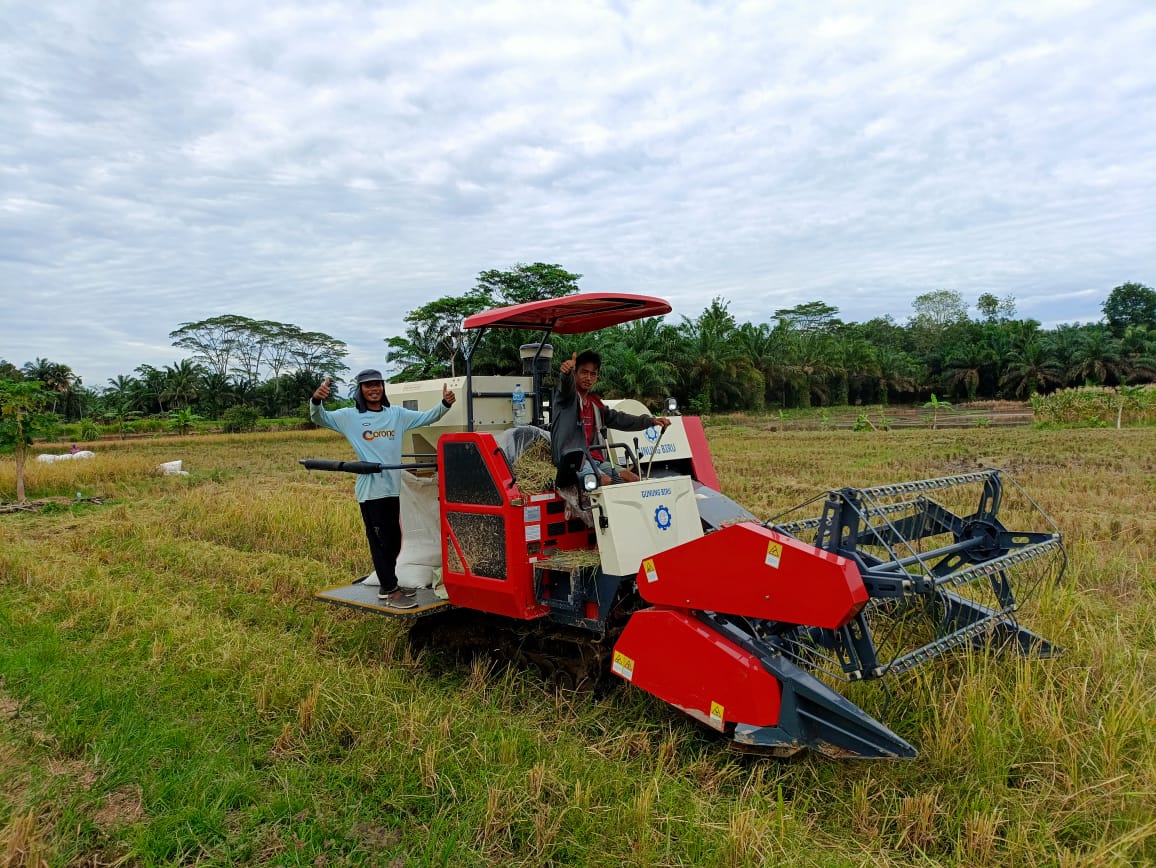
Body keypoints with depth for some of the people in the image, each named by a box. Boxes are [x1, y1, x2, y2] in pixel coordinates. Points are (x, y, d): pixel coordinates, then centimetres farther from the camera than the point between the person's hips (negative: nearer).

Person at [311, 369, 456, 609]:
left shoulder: (397, 414, 9)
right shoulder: (350, 417, -1)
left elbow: (426, 418, 10)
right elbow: (319, 418, -7)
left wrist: (445, 404, -8)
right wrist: (316, 400, -28)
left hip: (393, 488, 5)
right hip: (370, 490, -5)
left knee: (393, 540, 15)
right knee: (380, 541, -2)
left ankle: (387, 585, 31)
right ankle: (391, 592, 3)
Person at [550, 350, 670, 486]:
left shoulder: (595, 403, 21)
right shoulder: (567, 395, 0)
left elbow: (618, 419, 24)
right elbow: (567, 383, -23)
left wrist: (651, 420, 14)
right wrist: (567, 372, -49)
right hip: (572, 458, -8)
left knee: (633, 479, -4)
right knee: (605, 480, -31)